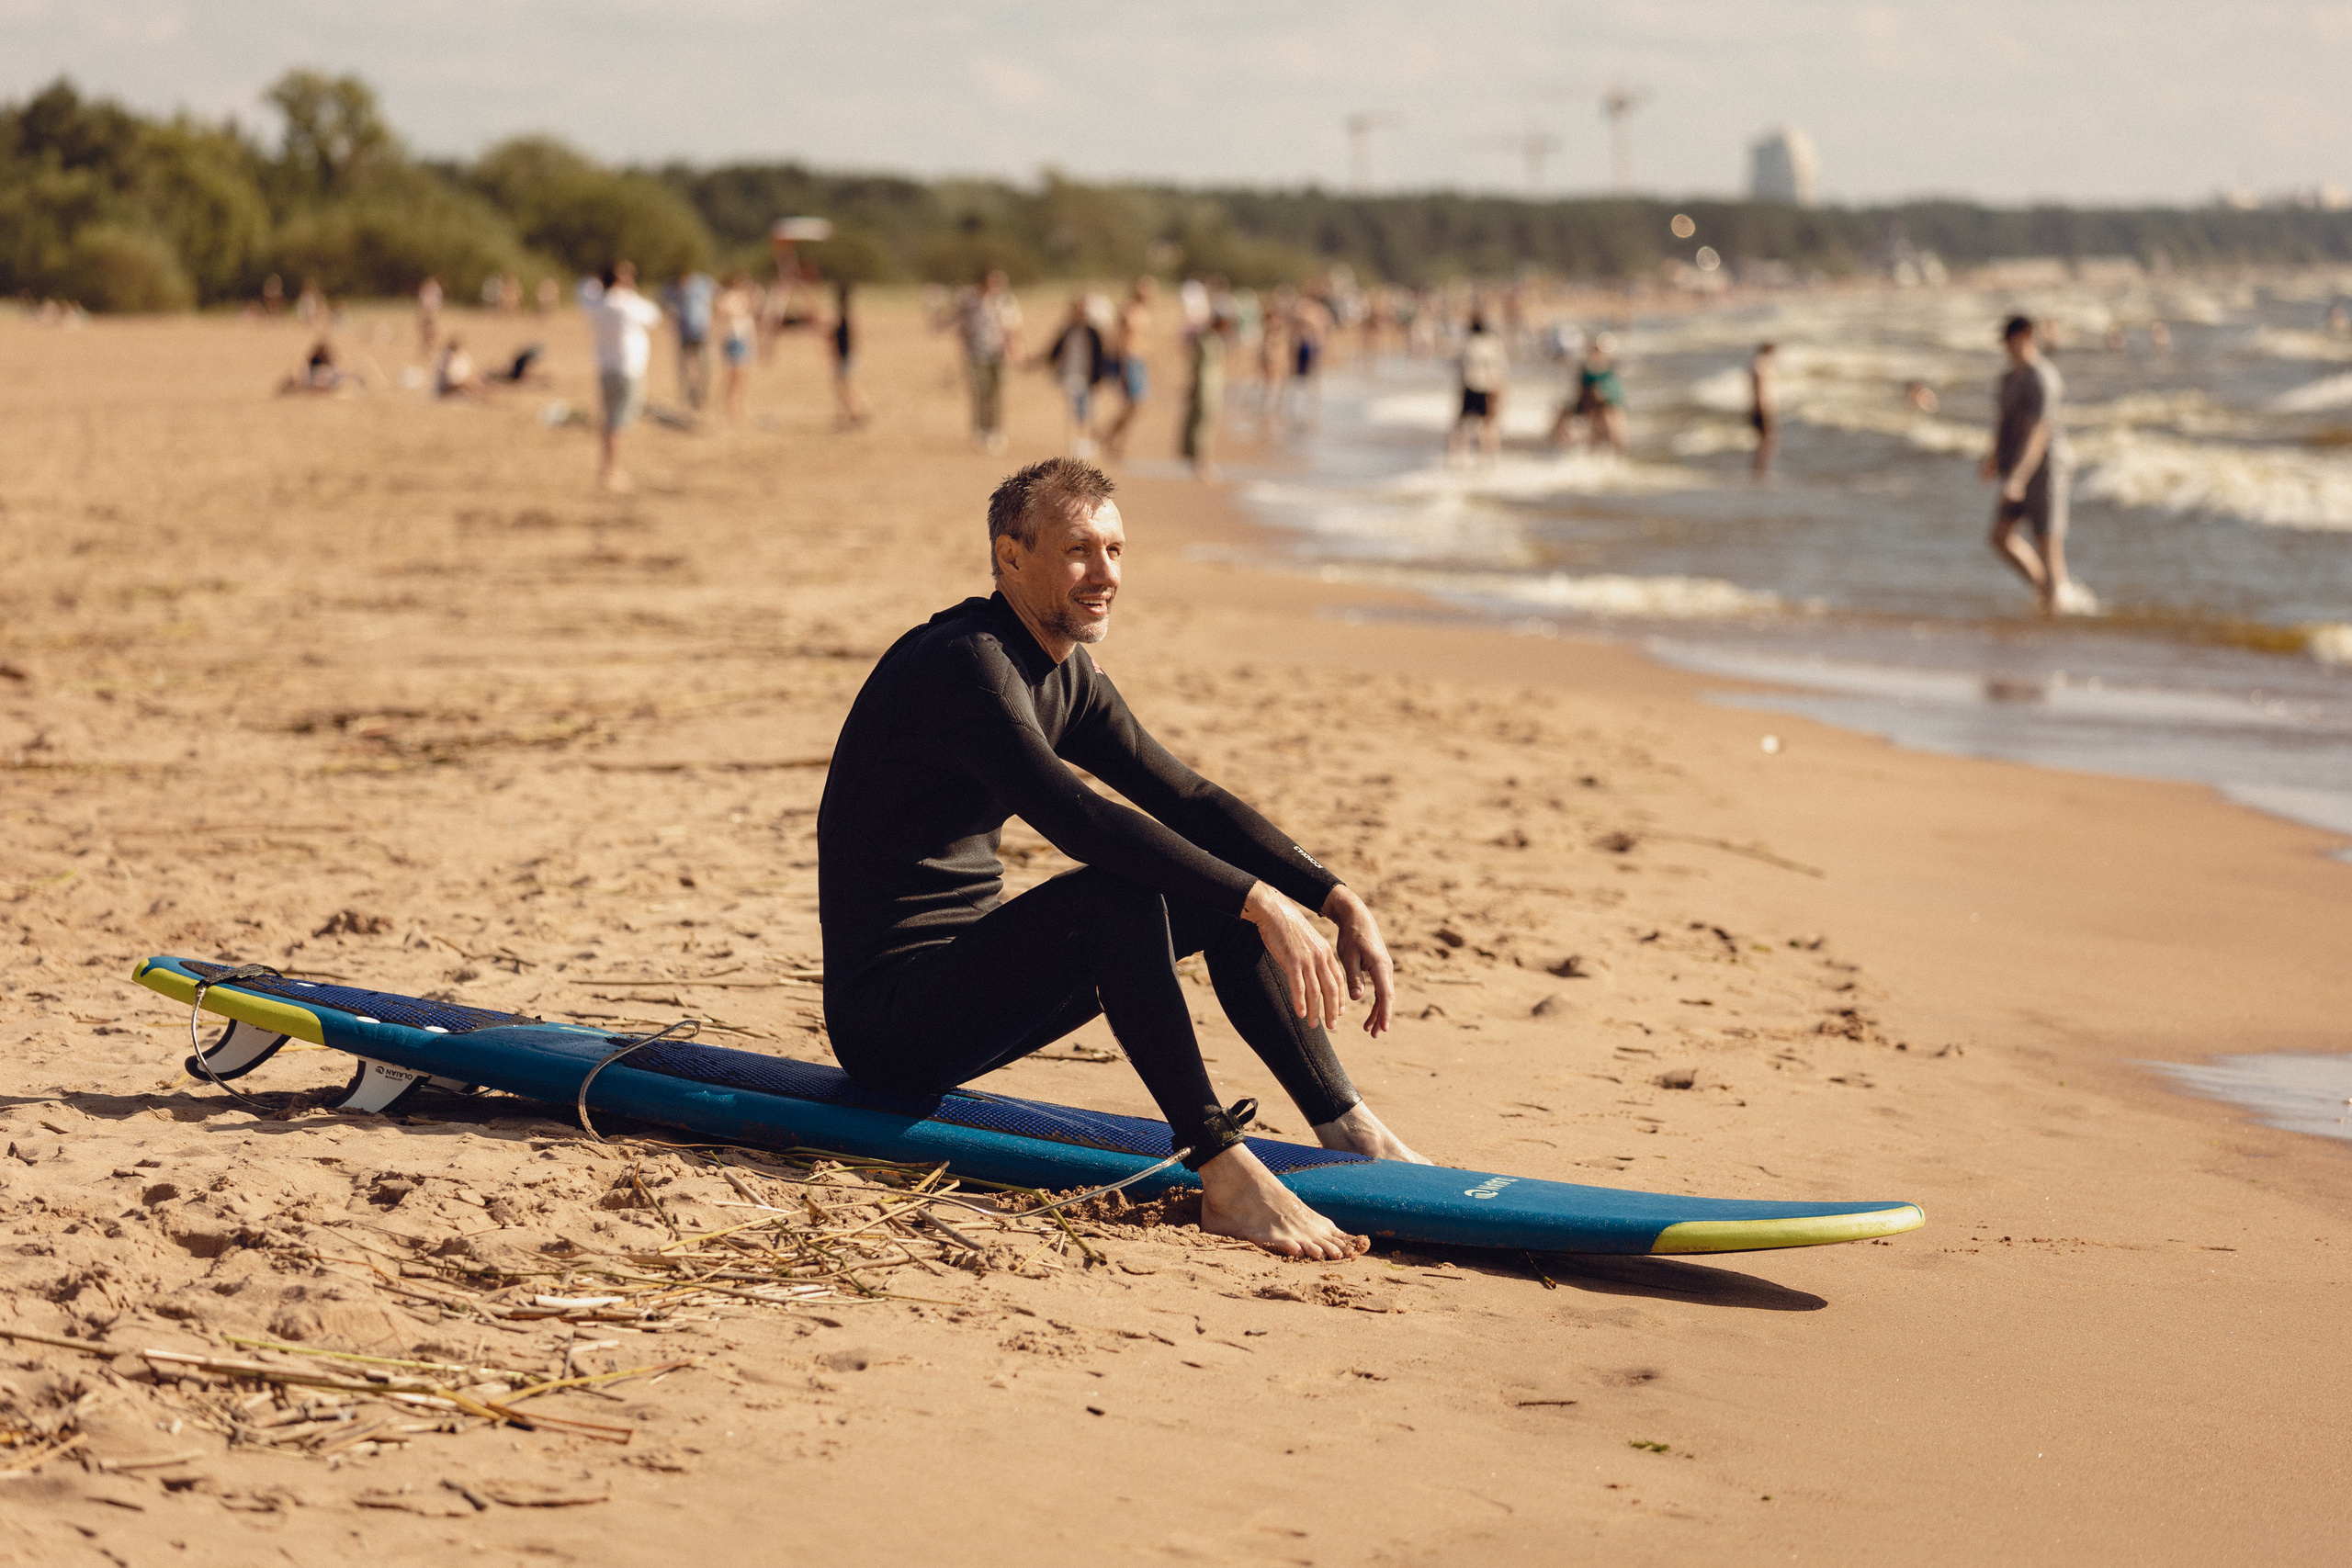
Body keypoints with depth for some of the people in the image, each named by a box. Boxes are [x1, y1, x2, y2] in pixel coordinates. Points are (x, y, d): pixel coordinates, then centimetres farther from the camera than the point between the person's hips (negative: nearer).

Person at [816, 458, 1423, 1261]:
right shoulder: (964, 663, -20)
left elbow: (1187, 799, 11)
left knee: (1233, 879, 5)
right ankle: (1225, 1175, -34)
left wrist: (1339, 900, -2)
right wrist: (1265, 905, -35)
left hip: (967, 971, 10)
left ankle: (1353, 1136, 0)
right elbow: (1076, 818, -33)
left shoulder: (1067, 675, 11)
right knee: (1118, 892, -32)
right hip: (888, 1009, -10)